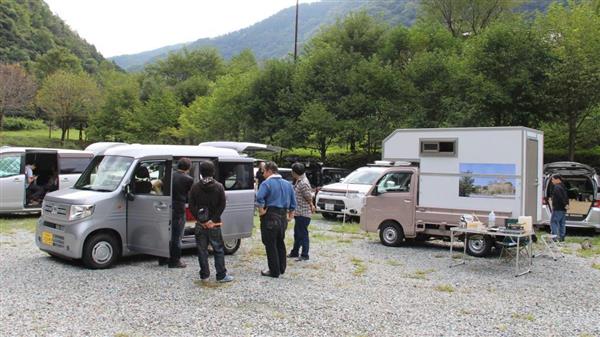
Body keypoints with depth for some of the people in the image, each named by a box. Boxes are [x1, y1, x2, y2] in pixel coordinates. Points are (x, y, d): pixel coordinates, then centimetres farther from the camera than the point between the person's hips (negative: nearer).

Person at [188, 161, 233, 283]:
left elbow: (191, 206, -6)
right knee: (218, 250, 6)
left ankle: (204, 275, 12)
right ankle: (221, 275, 6)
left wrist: (201, 220, -7)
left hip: (200, 224, 1)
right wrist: (213, 220, -10)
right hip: (215, 225, -1)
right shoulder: (219, 187, -3)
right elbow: (222, 205, -9)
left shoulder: (195, 187, -1)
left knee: (202, 250, 9)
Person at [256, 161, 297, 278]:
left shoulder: (267, 183, -11)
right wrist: (290, 215, 20)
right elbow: (293, 203, 14)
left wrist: (261, 210, -15)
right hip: (283, 217, 7)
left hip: (270, 217, -7)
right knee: (280, 243, 19)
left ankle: (274, 271, 3)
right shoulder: (287, 184, 12)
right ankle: (281, 268, 25)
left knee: (270, 245, 1)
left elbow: (259, 198, -27)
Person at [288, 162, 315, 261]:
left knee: (303, 234, -2)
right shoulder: (298, 181, 9)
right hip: (298, 213, 10)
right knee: (297, 234, 19)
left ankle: (305, 255, 7)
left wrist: (311, 206, 0)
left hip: (303, 213, -10)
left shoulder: (303, 183, -22)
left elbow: (309, 198, -16)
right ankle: (294, 252, 31)